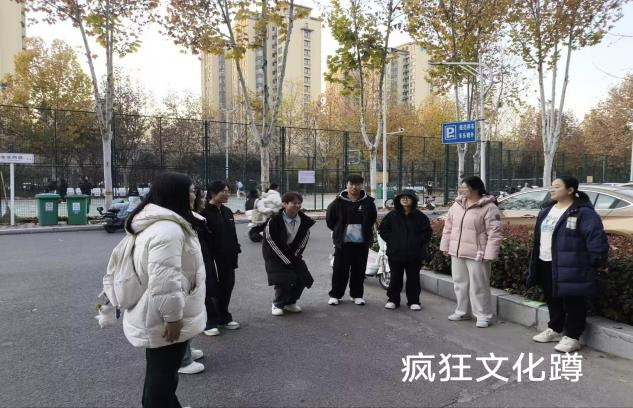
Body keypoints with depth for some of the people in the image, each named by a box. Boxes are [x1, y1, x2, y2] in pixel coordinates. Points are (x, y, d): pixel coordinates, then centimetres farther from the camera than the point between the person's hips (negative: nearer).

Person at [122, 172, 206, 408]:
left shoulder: (155, 222, 10)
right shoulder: (167, 228, -26)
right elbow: (165, 280, -31)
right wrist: (173, 316, -23)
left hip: (154, 315, 11)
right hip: (163, 319, -11)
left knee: (160, 374, 25)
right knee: (163, 375, 6)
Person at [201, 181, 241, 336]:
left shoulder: (227, 211, 11)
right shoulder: (204, 212, -15)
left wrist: (235, 252, 11)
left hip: (227, 259, 8)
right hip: (211, 258, -8)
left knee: (227, 286, 15)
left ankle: (224, 318, 31)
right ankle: (210, 322, 16)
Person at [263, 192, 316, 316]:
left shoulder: (304, 221, -8)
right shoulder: (275, 220, -21)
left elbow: (304, 240, 3)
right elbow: (270, 241, -17)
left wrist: (294, 256, -4)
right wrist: (286, 259, -16)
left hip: (293, 254, 5)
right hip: (275, 254, -5)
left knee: (303, 279, 0)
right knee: (282, 280, -16)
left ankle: (290, 303, 25)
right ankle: (277, 305, 11)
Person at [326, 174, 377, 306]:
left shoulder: (368, 202, 0)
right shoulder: (339, 202, -2)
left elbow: (372, 219, 13)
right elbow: (330, 219, 8)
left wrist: (366, 232, 9)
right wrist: (338, 231, 8)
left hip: (362, 242, 1)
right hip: (343, 242, -1)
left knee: (359, 270, 10)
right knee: (340, 269, 4)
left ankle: (357, 295, 24)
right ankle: (335, 295, 16)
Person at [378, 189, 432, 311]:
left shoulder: (420, 217, -1)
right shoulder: (392, 215, 1)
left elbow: (426, 233, 1)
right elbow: (383, 229, 6)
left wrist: (417, 242, -9)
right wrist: (391, 240, -4)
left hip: (414, 254, 0)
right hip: (395, 253, 1)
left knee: (413, 278, 9)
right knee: (395, 278, 9)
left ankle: (414, 301, 21)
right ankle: (393, 299, 20)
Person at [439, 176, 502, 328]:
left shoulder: (489, 208, -12)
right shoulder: (457, 205, 8)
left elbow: (494, 233, -15)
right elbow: (448, 226, 14)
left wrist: (489, 254, -18)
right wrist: (445, 246, 13)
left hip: (476, 254, -7)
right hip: (457, 253, 7)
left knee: (478, 286, 1)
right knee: (460, 283, 16)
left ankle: (483, 315, 16)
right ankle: (461, 311, 30)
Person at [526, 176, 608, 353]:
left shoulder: (583, 213, -14)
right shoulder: (546, 211, 13)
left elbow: (596, 238, -17)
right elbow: (539, 237, 19)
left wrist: (596, 262, -14)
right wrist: (535, 262, 18)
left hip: (569, 267, -8)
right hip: (545, 264, 8)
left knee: (572, 303, 3)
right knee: (552, 300, 19)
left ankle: (572, 337, 14)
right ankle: (554, 329, 34)